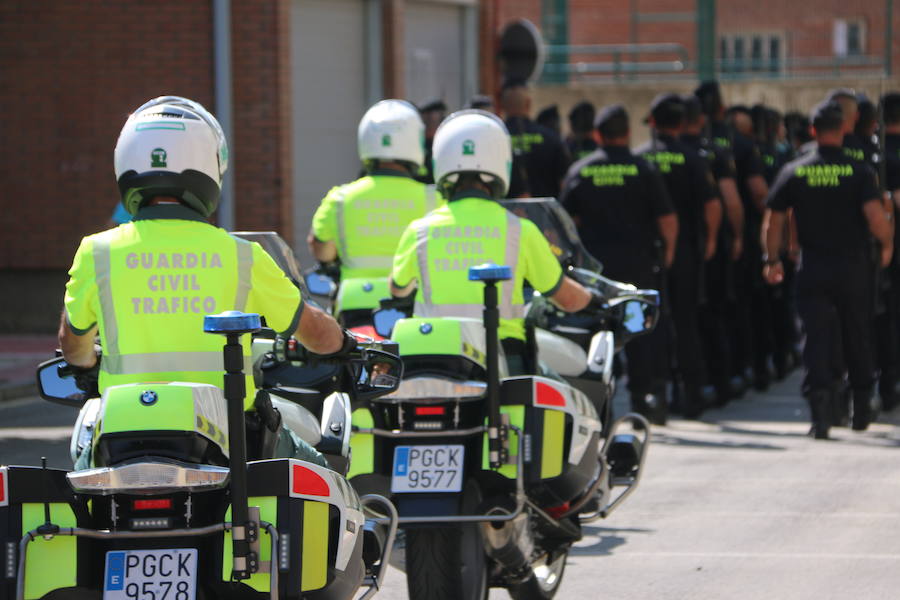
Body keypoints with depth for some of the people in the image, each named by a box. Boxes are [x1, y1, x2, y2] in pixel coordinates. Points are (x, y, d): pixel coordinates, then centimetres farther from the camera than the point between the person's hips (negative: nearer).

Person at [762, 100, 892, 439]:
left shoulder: (794, 173, -2)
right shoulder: (859, 172, -8)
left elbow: (773, 221, 0)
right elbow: (876, 217, -18)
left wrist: (772, 260, 12)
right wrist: (887, 243, 2)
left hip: (813, 270, 0)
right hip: (853, 268, 0)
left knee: (817, 339, 0)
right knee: (858, 340, 14)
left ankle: (821, 409, -15)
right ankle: (861, 410, 23)